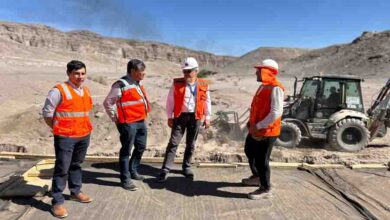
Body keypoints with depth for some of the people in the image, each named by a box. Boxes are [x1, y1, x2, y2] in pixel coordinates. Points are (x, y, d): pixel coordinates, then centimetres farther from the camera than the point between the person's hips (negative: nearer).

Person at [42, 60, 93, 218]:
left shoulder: (86, 91, 8)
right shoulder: (59, 90, -13)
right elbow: (47, 112, -8)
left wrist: (84, 128, 13)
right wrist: (57, 129, -1)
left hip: (84, 135, 6)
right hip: (65, 137, -6)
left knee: (76, 165, 19)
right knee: (62, 168, 0)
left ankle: (75, 192, 34)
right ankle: (57, 202, 10)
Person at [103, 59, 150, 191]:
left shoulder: (138, 83, 12)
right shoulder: (121, 85, -15)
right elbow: (108, 103, -13)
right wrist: (116, 118, -7)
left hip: (141, 122, 9)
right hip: (128, 123, -9)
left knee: (140, 147, 19)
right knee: (126, 151, 1)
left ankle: (133, 171, 37)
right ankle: (125, 179, 12)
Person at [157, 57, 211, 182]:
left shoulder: (203, 85, 1)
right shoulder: (177, 83, -1)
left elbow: (207, 102, 10)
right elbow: (170, 101, 2)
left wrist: (207, 118, 8)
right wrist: (169, 117, -1)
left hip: (195, 117, 2)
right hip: (180, 116, -1)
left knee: (191, 144, 11)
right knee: (173, 142, -4)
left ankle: (186, 167, 28)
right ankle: (165, 170, 0)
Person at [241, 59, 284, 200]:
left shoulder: (275, 88, -20)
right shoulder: (263, 86, 11)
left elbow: (276, 113, -27)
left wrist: (258, 126, -23)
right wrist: (251, 122, 10)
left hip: (266, 132, -10)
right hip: (255, 130, 10)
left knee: (261, 160, 0)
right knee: (250, 152, 24)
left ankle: (265, 189, 18)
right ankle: (257, 177, 44)